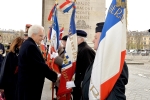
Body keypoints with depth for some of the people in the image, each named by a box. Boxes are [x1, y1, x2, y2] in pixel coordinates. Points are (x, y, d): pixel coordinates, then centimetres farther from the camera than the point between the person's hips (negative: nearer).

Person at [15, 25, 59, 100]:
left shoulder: (27, 44, 13)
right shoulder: (31, 46, -20)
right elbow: (41, 66, -23)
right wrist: (55, 76, -14)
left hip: (27, 83, 11)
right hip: (30, 85, -11)